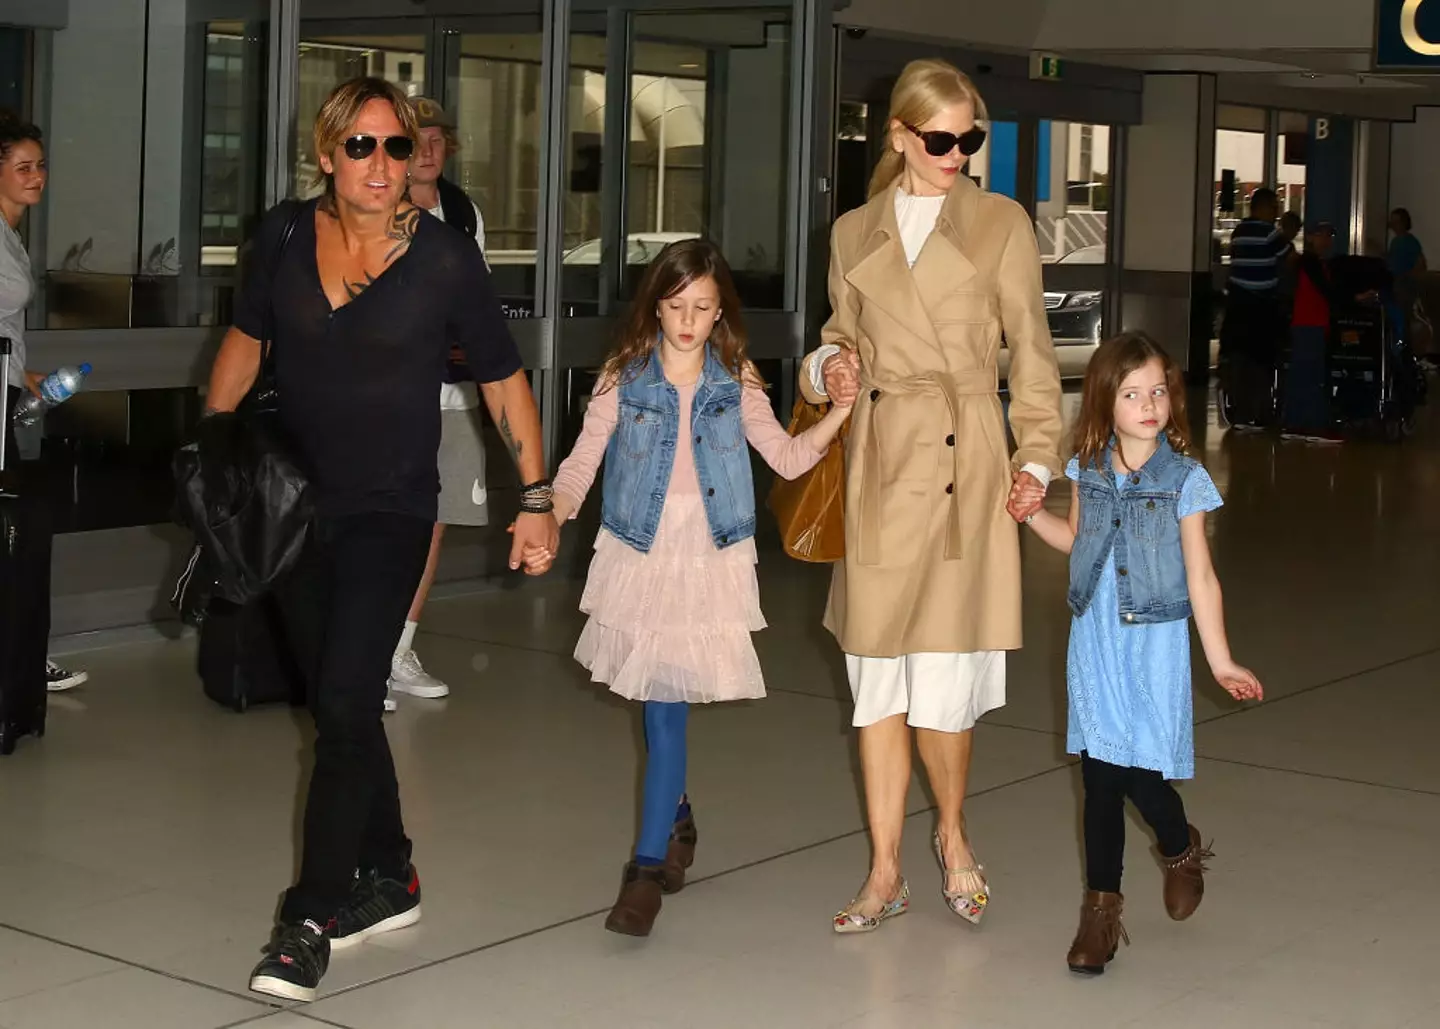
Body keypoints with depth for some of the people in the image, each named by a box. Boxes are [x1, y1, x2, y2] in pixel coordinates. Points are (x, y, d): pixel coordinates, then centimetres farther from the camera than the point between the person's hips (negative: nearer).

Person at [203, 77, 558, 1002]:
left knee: (345, 704, -12)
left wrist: (538, 494, 0)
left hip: (389, 511, -4)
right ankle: (388, 877, 29)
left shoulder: (444, 258, -9)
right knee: (340, 703, 13)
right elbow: (246, 339, 15)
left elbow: (506, 378, 0)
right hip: (294, 504, 4)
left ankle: (313, 919, -4)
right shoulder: (285, 237, 0)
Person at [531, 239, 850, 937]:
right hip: (638, 557, 1)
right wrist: (550, 516, -19)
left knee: (667, 703, -8)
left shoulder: (735, 384, 4)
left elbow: (787, 458, 7)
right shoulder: (624, 378, 1)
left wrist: (842, 412, -6)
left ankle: (649, 865, -4)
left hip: (709, 560, -1)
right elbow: (582, 462, -1)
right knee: (656, 703, 7)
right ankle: (676, 819, 34)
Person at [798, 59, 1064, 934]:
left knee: (944, 680, -5)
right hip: (880, 468, 3)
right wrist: (830, 368, -3)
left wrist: (1037, 458, -5)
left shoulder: (1001, 223, 5)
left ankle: (953, 834, 22)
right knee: (878, 679, 5)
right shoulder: (854, 233, 12)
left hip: (965, 467, -3)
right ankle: (886, 873, 15)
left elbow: (1032, 353, 4)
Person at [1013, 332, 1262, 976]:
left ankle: (1181, 851, 27)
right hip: (1094, 640, 3)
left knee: (1142, 772, -7)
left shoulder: (1184, 480, -8)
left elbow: (1200, 576, -5)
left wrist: (1220, 660, -5)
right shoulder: (1088, 470, 3)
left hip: (1154, 641, -3)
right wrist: (1028, 511, 6)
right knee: (1099, 774, 5)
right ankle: (1101, 905, 17)